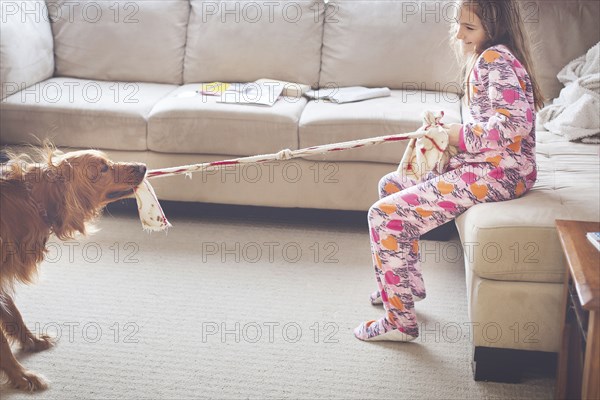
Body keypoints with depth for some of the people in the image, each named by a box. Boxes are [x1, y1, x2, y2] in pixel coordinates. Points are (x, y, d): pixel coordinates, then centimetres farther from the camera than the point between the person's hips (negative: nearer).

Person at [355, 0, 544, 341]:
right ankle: (408, 284, 32)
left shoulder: (494, 58, -16)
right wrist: (448, 131, 6)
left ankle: (400, 321, -5)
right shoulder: (488, 58, 15)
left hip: (498, 173, -11)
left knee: (384, 214, -15)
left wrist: (464, 137, -17)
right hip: (485, 164, 11)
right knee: (391, 184, 22)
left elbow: (515, 121, -29)